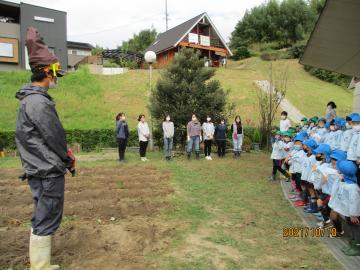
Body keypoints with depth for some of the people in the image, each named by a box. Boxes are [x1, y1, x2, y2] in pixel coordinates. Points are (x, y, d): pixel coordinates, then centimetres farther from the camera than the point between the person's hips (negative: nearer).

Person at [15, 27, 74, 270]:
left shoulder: (31, 99, 13)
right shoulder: (38, 102, -19)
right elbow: (54, 137, -16)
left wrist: (63, 158, 14)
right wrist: (69, 160, 0)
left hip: (40, 170, 10)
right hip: (48, 171, -10)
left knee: (44, 219, 18)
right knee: (46, 221, -1)